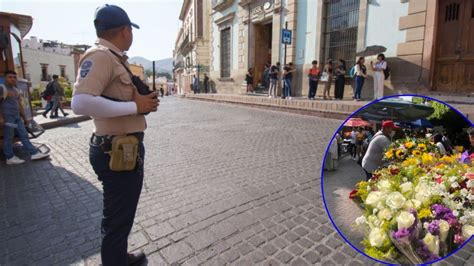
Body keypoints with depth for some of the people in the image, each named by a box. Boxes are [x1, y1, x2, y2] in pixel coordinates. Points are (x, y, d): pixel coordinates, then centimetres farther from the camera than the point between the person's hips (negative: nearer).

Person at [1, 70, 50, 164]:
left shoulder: (16, 90, 16)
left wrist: (24, 117, 21)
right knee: (8, 137, -1)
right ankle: (10, 158, 5)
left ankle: (34, 153, 6)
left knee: (24, 135, 5)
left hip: (17, 116, 8)